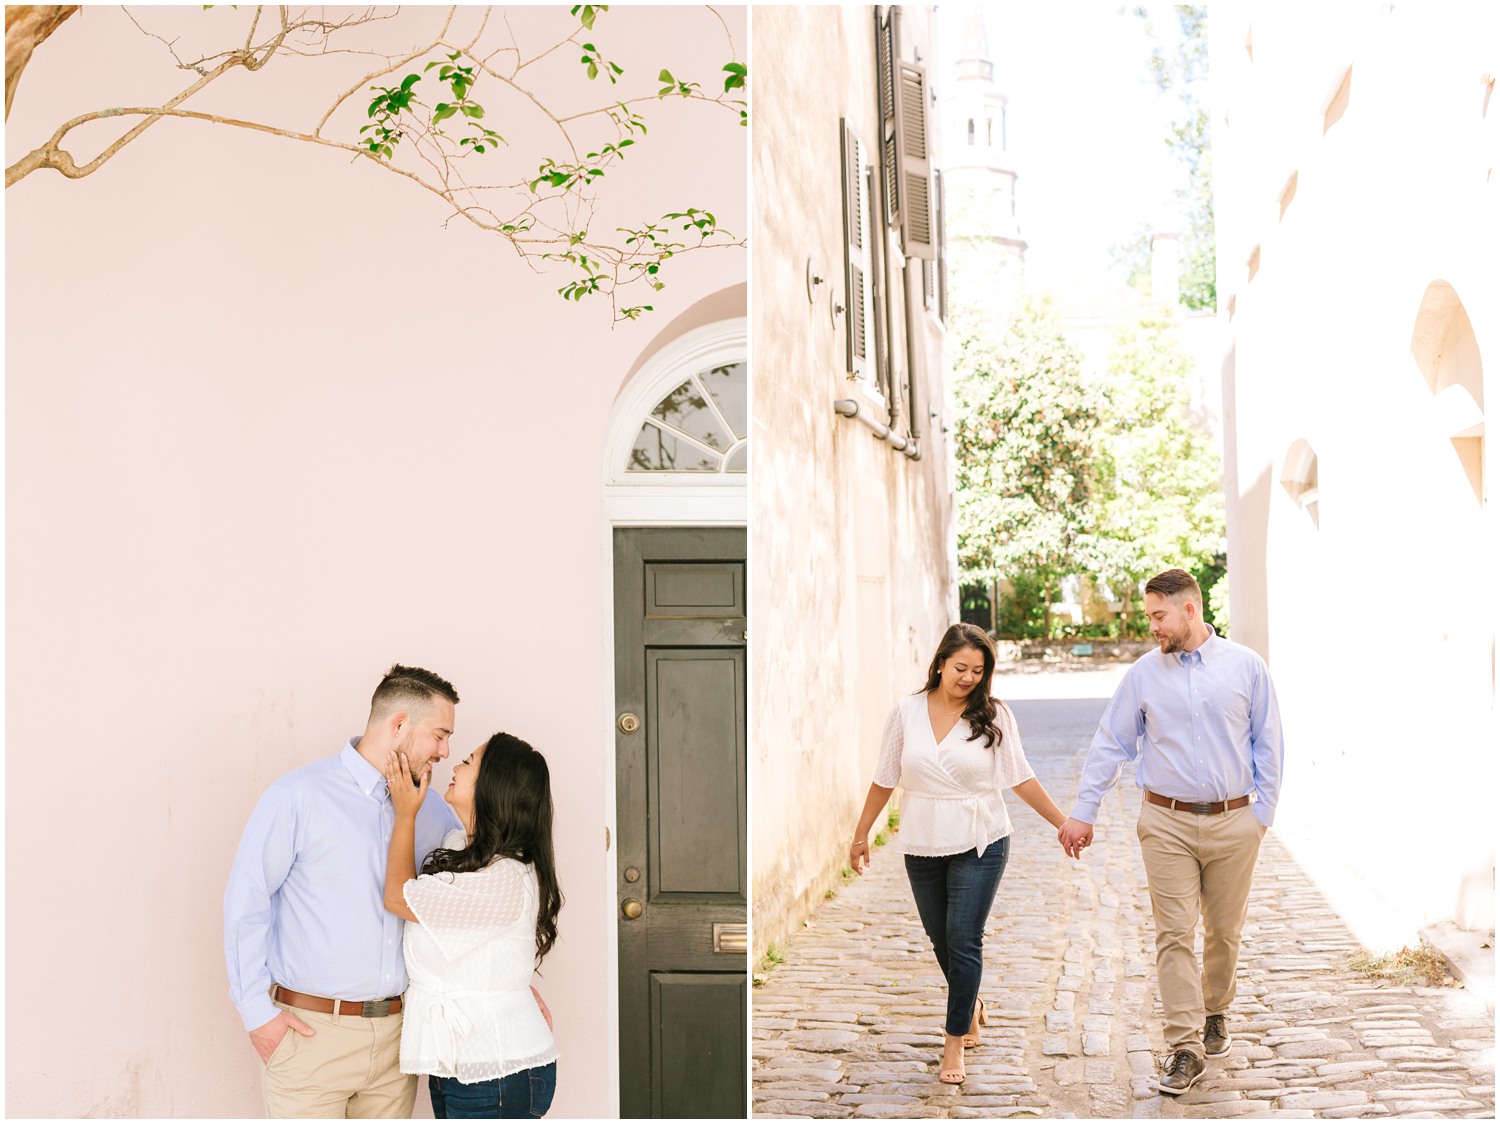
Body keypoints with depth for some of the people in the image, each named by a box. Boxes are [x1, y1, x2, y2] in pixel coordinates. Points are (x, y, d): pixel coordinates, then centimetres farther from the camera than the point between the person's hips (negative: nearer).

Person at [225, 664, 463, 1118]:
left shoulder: (431, 811, 9)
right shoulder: (299, 796, -7)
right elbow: (245, 902, -5)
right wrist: (257, 1010, -7)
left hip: (395, 1031, 5)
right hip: (309, 1030, -5)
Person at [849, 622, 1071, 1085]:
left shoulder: (994, 715, -5)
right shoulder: (906, 711, -1)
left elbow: (1021, 778, 0)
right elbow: (885, 779, 7)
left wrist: (1063, 822, 0)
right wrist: (862, 833, 11)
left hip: (979, 844, -3)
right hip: (922, 847, 3)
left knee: (964, 940, -7)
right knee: (941, 938, 13)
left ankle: (955, 1040, 5)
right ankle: (970, 1004, 41)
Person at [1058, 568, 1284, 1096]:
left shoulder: (1246, 666, 1)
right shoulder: (1143, 673, 2)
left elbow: (1267, 745, 6)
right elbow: (1110, 744, 5)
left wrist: (1263, 812, 2)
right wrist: (1083, 813, 3)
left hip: (1233, 822, 0)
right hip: (1167, 823, 0)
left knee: (1224, 931, 11)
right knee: (1174, 935, -5)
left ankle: (1215, 1013, 36)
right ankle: (1186, 1047, 0)